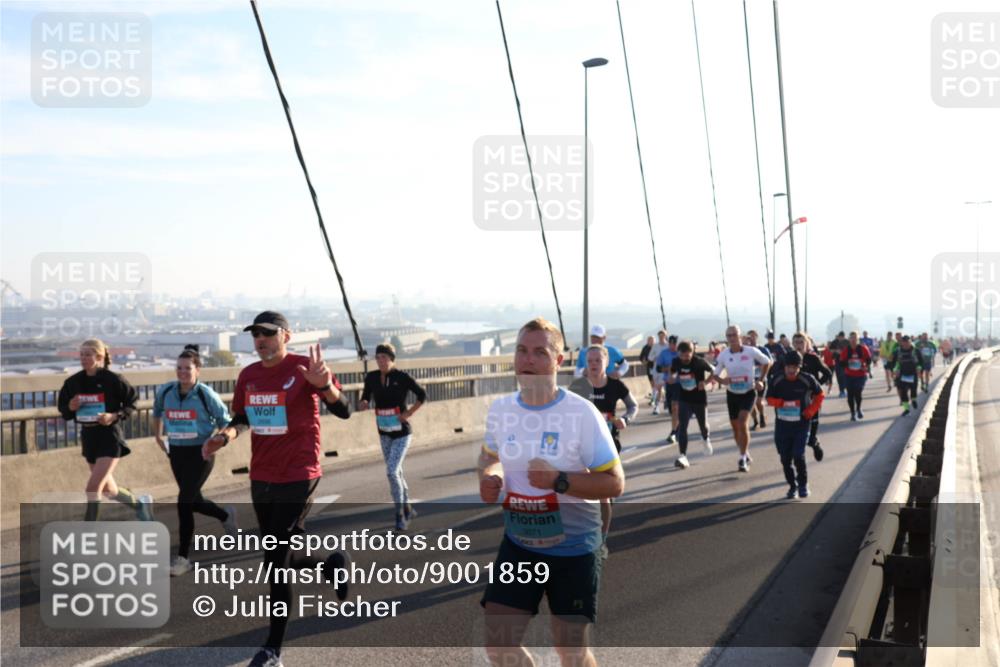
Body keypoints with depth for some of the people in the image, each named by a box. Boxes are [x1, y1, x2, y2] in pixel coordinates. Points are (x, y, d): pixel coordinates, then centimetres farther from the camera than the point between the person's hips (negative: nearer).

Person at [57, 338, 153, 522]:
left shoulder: (113, 379, -13)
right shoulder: (73, 382, 1)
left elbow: (132, 401, -3)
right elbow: (63, 409, 10)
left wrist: (115, 416, -18)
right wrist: (70, 408, -12)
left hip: (110, 435, -6)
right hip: (88, 436, 6)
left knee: (93, 487, -12)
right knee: (108, 489, 17)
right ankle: (141, 504, 43)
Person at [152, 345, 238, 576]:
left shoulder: (206, 394, -13)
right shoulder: (165, 391, -1)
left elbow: (225, 422, -4)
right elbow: (157, 413, 21)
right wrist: (158, 436, 16)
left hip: (200, 453, -5)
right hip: (176, 452, 5)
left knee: (185, 501, -11)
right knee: (194, 500, 14)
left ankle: (183, 557, -1)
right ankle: (226, 515, 45)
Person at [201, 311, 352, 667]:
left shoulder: (304, 367, -11)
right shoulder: (248, 375, 5)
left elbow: (343, 411, -18)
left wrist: (323, 385, -38)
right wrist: (224, 436, -4)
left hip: (297, 478, -7)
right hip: (261, 480, 7)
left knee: (276, 562, -5)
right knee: (282, 556, 18)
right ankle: (331, 564, 47)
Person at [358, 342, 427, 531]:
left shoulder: (402, 377, -14)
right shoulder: (371, 378, -3)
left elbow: (422, 395, -7)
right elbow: (366, 399, 6)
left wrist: (408, 414, -13)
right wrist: (364, 403, -17)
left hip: (402, 433, -5)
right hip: (384, 433, 5)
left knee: (391, 472, -15)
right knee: (396, 473, 15)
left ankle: (400, 514, -1)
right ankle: (408, 510, 32)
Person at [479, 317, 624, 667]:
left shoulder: (582, 413, -18)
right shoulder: (499, 409, -3)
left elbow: (614, 483, -16)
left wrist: (558, 480, -29)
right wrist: (488, 476, -6)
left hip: (574, 548, -4)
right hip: (518, 543, 4)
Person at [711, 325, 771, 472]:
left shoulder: (751, 351, -12)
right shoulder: (723, 355, -7)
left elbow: (767, 362, 4)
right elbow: (715, 374, 2)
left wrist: (760, 380, -3)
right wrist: (722, 381, -20)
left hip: (748, 393, -3)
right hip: (732, 394, 3)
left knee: (742, 423, -19)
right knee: (735, 427, 10)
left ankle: (743, 459, -11)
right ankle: (746, 455, 32)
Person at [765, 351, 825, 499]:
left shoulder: (807, 380, -10)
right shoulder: (777, 381, -6)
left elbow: (819, 395, 5)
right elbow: (770, 399, 3)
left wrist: (811, 410, -8)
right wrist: (782, 402, -16)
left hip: (801, 425, -2)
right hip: (782, 424, 2)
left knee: (798, 456, -12)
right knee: (785, 458, 5)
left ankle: (803, 484, 13)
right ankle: (792, 486, 24)